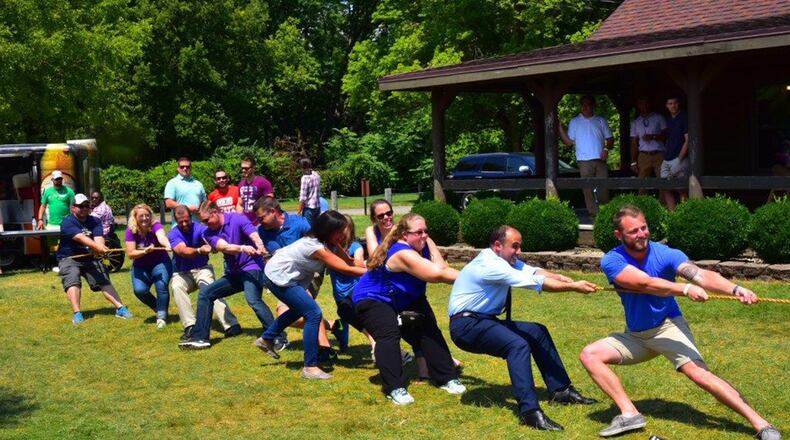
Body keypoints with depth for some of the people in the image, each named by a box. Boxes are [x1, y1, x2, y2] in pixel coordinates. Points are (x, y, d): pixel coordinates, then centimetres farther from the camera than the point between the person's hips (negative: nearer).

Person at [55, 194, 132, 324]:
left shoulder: (94, 221, 3)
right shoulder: (67, 222, -14)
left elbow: (98, 238, -15)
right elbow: (81, 238, -31)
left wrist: (100, 247, -39)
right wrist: (97, 246, -47)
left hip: (89, 258, 4)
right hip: (69, 258, -4)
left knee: (104, 281, -5)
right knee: (72, 282, -25)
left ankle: (120, 308, -5)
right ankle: (77, 314, -30)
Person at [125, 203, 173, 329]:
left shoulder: (155, 225, -20)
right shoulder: (131, 231, -14)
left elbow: (161, 236, -43)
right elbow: (130, 254, -18)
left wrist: (168, 245, -66)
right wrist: (145, 251, -36)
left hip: (160, 263, -2)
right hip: (141, 267, 2)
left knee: (161, 285, -28)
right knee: (139, 290, -21)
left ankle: (161, 316, -10)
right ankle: (159, 308, 8)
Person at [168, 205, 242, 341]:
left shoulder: (200, 228, -11)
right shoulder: (173, 234, -10)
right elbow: (183, 251, -30)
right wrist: (199, 250, -52)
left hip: (201, 269, -1)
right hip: (181, 273, 1)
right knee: (176, 287, -32)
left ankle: (231, 325, -40)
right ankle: (190, 327, -34)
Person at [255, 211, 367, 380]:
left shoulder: (329, 243, -4)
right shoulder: (316, 247, -29)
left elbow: (350, 262, -11)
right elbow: (346, 269, -28)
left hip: (286, 275, 10)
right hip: (277, 276, -10)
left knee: (300, 309, 29)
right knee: (314, 313, -15)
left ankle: (266, 339, 43)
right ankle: (310, 367, -10)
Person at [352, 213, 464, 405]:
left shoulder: (424, 244, -9)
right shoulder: (403, 253, -34)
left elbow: (442, 268, -20)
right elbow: (438, 274, -36)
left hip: (404, 301, 9)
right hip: (372, 300, -9)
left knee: (429, 331, 1)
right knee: (389, 336, -28)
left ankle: (447, 378, 9)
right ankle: (395, 389, -27)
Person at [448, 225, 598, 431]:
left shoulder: (504, 259, 8)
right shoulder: (490, 265, -22)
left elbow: (533, 272, -5)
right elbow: (536, 282, -24)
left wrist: (559, 277, -23)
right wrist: (573, 287, -20)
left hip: (485, 321, 11)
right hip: (466, 326, -11)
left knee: (538, 332, 9)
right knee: (518, 344, -30)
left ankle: (560, 389, 15)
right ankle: (529, 410, -34)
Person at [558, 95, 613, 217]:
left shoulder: (601, 121, 12)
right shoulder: (574, 122, 10)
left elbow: (610, 139, 12)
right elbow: (569, 141, 6)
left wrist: (606, 149, -8)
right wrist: (560, 128, -5)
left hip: (600, 160, 1)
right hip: (584, 161, -1)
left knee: (603, 187, -1)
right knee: (588, 188, -3)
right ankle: (593, 213, 0)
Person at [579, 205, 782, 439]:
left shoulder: (666, 254, -18)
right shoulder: (612, 261, -16)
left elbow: (701, 274, -34)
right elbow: (645, 283, -33)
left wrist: (735, 289, -53)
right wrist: (685, 289, -47)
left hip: (668, 326, -3)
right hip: (635, 336, 3)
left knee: (699, 373, -24)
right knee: (589, 355, -12)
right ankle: (630, 415, -15)